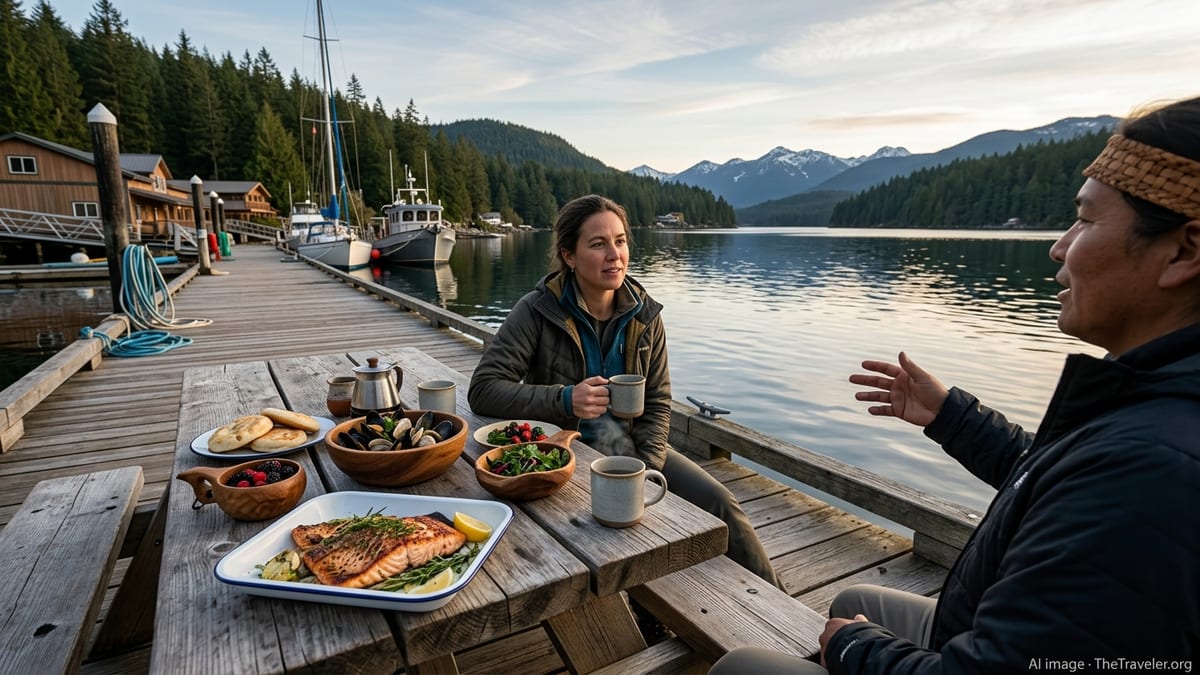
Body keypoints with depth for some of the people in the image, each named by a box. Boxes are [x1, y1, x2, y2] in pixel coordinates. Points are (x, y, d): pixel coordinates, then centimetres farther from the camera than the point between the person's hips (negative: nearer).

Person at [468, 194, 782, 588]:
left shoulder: (644, 314, -2)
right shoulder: (538, 311, -14)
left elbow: (657, 403, 0)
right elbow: (482, 389, -19)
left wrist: (645, 472, -15)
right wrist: (565, 400, -33)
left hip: (631, 447, 4)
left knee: (719, 502, -13)